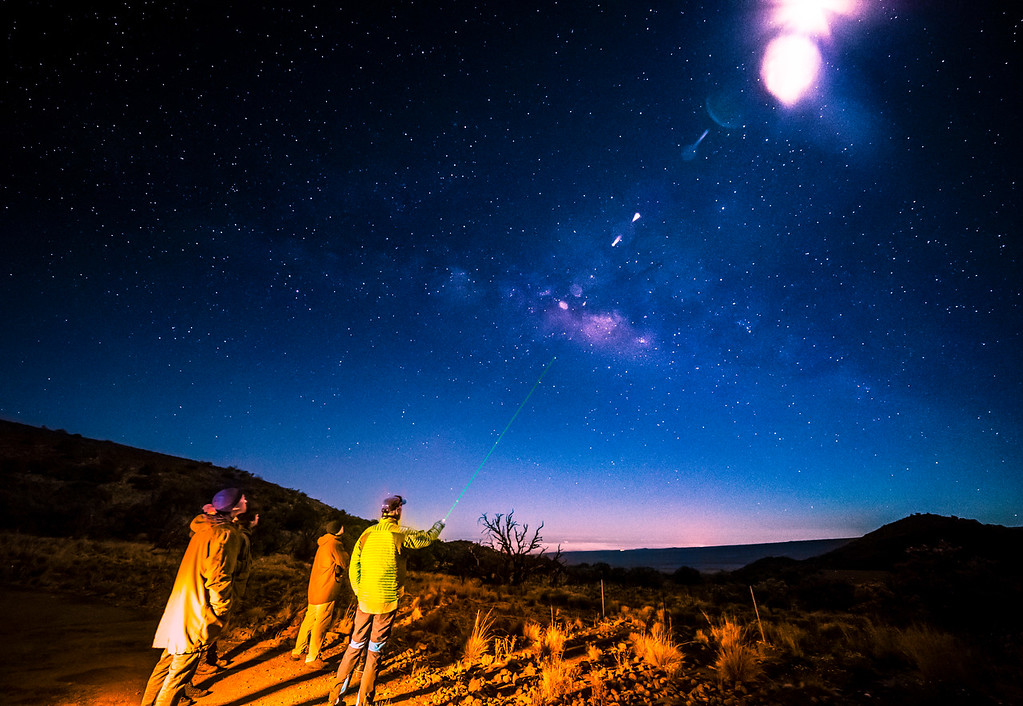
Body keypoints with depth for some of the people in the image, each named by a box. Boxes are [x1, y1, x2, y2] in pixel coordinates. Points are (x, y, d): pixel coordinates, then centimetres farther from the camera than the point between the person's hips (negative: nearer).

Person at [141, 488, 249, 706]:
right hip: (198, 612, -9)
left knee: (168, 661, 21)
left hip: (180, 606, 9)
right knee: (181, 670, 4)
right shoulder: (226, 533, -21)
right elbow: (218, 577, -24)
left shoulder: (204, 528, 8)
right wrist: (220, 614, -15)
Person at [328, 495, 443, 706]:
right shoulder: (400, 535, -14)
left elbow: (353, 568, 4)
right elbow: (426, 538, 2)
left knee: (356, 645, 17)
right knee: (374, 651, 9)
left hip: (365, 600, 4)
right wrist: (438, 526, 21)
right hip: (387, 602, -4)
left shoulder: (367, 534, -1)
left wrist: (360, 593, 15)